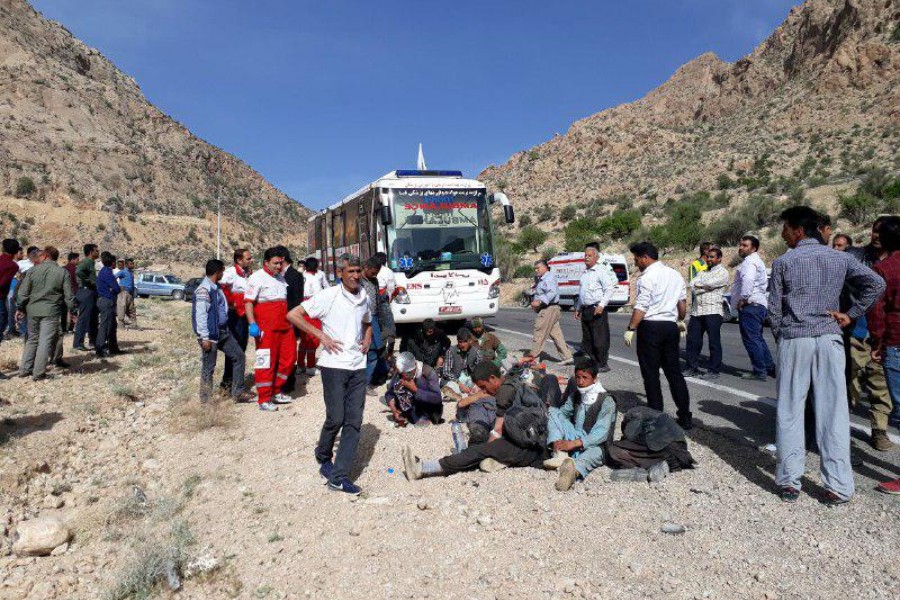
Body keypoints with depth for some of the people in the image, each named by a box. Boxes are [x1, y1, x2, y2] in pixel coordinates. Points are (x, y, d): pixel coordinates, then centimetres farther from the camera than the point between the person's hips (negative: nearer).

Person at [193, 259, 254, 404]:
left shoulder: (216, 287, 11)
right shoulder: (203, 290, -16)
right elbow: (200, 315, -19)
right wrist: (205, 337, -20)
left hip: (223, 331, 9)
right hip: (211, 334, -9)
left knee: (239, 357, 9)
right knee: (208, 368, 2)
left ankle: (238, 393, 15)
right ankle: (206, 400, 15)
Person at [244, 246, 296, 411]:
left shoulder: (281, 278, 17)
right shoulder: (257, 278, -6)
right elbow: (248, 302, -12)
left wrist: (291, 321, 24)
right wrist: (252, 324, -21)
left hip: (285, 327, 8)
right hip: (266, 329, -8)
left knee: (288, 359, 10)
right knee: (266, 362, -4)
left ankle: (276, 392, 25)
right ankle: (264, 399, 5)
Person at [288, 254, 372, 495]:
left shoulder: (365, 299, 10)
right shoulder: (328, 296, -7)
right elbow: (293, 315, -8)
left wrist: (368, 338, 9)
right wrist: (321, 335, -12)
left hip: (358, 366, 5)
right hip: (334, 365, -5)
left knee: (354, 422, 1)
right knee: (336, 418, -3)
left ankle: (339, 477, 7)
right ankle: (323, 459, 27)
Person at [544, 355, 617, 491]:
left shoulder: (606, 402, -13)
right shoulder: (576, 393, 7)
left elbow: (601, 433, -23)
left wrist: (573, 443, -33)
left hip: (593, 444, -6)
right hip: (574, 438, 6)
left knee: (595, 451, -40)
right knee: (553, 411, -10)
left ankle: (574, 469, -72)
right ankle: (560, 454, -31)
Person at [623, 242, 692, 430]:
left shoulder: (648, 277, -13)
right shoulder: (675, 274, 12)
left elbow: (641, 307, -18)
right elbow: (682, 302, 19)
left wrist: (630, 329, -15)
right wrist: (681, 320, 33)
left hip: (650, 327, -7)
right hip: (671, 326, 7)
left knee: (651, 374, 2)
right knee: (674, 371, 13)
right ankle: (685, 417, 16)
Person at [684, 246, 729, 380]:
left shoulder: (723, 272, 2)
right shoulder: (703, 271, 22)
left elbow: (709, 283, -14)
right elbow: (692, 285, 7)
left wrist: (698, 285, 2)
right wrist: (705, 287, -9)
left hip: (713, 311, -6)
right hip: (696, 311, 6)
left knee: (714, 342, -1)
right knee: (692, 340, 6)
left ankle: (714, 371, 5)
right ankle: (692, 368, 15)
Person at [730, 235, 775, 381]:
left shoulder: (750, 262, -12)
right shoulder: (757, 261, 22)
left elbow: (748, 279, -32)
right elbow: (764, 283, 30)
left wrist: (743, 298, -23)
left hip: (750, 306, -11)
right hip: (759, 304, 11)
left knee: (751, 340, -7)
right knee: (757, 338, 19)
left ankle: (759, 372, -4)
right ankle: (770, 367, 23)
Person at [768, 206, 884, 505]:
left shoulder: (783, 263, -2)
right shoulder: (840, 258, 7)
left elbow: (774, 309, -1)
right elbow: (876, 284, 1)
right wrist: (851, 314, 6)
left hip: (793, 340, -2)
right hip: (829, 338, 3)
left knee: (789, 412, 4)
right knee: (833, 412, 4)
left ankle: (789, 482, 8)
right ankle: (837, 486, 7)